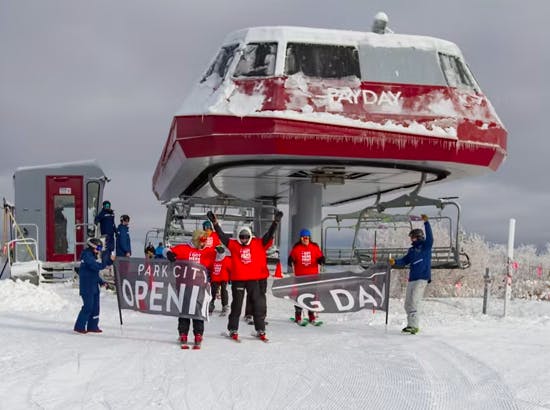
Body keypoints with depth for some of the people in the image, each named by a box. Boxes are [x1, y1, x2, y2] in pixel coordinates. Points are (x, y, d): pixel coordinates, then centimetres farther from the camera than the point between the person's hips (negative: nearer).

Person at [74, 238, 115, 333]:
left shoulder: (92, 256, 17)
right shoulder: (87, 255, -13)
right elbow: (96, 266, -25)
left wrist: (101, 282, 12)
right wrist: (108, 262, -26)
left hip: (94, 287, 10)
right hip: (87, 287, -10)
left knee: (95, 307, 10)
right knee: (88, 307, -9)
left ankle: (92, 326, 17)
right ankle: (79, 327, -1)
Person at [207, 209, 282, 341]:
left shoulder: (258, 244, 4)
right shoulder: (233, 245, 1)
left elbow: (269, 235, 1)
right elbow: (222, 235, -5)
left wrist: (276, 222, -9)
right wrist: (215, 223, -15)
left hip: (254, 279, 1)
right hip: (237, 279, -1)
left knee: (259, 305, 5)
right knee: (236, 305, 7)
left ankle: (260, 330, 15)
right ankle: (233, 330, 17)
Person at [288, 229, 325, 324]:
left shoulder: (315, 247, 3)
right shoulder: (296, 248, 0)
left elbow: (320, 257, 5)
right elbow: (291, 258, 1)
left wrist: (321, 260, -17)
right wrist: (291, 262, -20)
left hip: (313, 275, 2)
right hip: (300, 275, -1)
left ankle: (311, 316, 15)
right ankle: (298, 316, 9)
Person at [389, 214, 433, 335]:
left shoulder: (425, 246, -1)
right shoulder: (411, 250, 18)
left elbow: (430, 237, -19)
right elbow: (405, 261, 14)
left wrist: (426, 223, -24)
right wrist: (395, 262, -5)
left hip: (422, 279, -8)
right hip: (412, 279, 8)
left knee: (414, 302, -17)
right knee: (408, 304, 10)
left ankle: (414, 326, -18)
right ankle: (411, 325, 22)